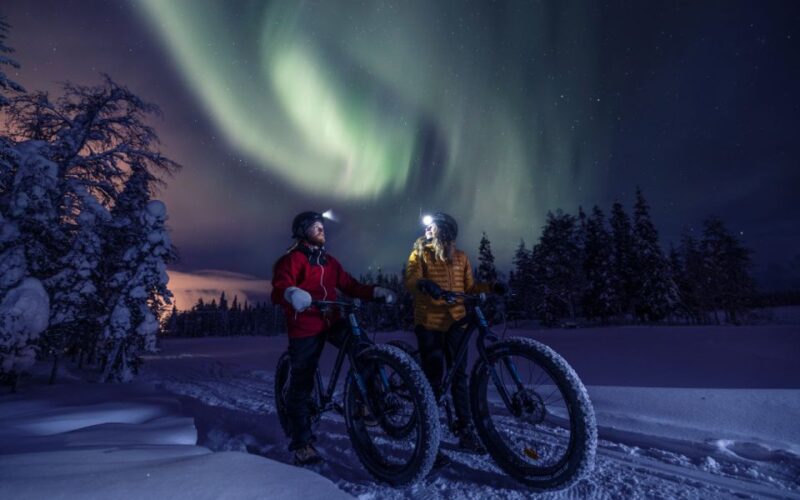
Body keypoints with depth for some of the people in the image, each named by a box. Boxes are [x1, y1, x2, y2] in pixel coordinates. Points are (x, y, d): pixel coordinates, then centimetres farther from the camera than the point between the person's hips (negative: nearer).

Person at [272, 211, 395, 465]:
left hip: (332, 322, 5)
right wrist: (292, 294, -45)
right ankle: (302, 443, 17)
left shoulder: (329, 261, 16)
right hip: (305, 327, -5)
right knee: (302, 384, 2)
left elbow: (350, 286, 12)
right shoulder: (291, 259, -4)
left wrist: (376, 291, -5)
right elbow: (278, 289, -20)